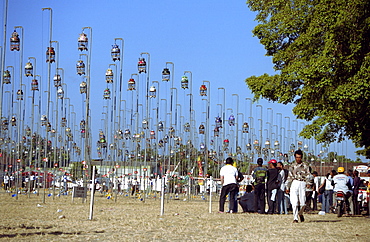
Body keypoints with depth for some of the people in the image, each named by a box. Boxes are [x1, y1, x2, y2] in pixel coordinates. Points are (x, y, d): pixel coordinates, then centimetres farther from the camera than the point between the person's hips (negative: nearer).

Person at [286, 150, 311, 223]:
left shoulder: (305, 166, 9)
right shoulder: (292, 166, 14)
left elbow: (308, 175, 5)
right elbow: (289, 177, 17)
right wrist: (288, 187, 14)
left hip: (302, 183, -1)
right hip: (294, 183, 1)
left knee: (302, 202, -3)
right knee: (294, 202, -9)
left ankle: (300, 213, 27)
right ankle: (295, 218, -6)